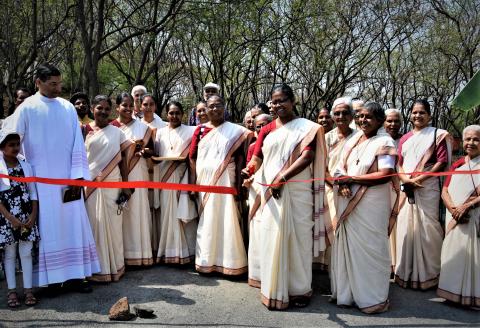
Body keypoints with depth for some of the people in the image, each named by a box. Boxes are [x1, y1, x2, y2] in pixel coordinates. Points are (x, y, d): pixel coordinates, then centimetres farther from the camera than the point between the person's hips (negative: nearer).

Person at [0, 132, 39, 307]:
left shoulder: (25, 165, 5)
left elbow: (33, 192, 6)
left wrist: (34, 215, -4)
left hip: (26, 217, 2)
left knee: (26, 252, 5)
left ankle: (28, 289, 12)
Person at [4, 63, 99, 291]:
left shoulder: (68, 108, 6)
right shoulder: (27, 108, -2)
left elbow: (77, 144, 4)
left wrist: (77, 176, -3)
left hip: (68, 179, 3)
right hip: (42, 180, -3)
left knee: (74, 224, 4)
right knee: (48, 227, 2)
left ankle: (76, 274, 12)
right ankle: (52, 277, 11)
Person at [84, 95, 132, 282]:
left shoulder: (117, 132, 7)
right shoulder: (84, 131, 4)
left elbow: (122, 159, 6)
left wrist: (125, 185, 1)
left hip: (112, 185, 1)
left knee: (113, 225, 6)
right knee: (95, 225, 3)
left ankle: (115, 266, 19)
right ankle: (97, 269, 13)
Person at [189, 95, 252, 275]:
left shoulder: (235, 131, 2)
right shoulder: (200, 129, 7)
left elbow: (239, 159, -1)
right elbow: (192, 158, 5)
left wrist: (238, 184, -7)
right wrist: (192, 184, -1)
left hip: (225, 182, -2)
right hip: (204, 182, 2)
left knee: (226, 220, -1)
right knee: (206, 221, 7)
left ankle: (228, 261, 9)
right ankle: (206, 261, 16)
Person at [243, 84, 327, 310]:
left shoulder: (308, 128, 2)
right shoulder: (266, 130, 13)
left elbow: (307, 157, -11)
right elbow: (257, 158, 5)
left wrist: (282, 178, -20)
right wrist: (249, 170, -19)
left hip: (298, 194, -2)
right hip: (271, 193, 3)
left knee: (298, 239, 4)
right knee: (272, 240, 3)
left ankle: (300, 289, 17)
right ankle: (274, 291, 14)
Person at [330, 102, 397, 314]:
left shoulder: (384, 142, -6)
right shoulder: (352, 141, 13)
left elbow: (385, 175, -16)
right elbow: (340, 168, 13)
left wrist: (351, 179, -14)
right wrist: (342, 184, -9)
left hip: (372, 205, -6)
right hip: (348, 202, 6)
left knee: (370, 248, 1)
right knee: (347, 246, 10)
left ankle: (374, 298, 15)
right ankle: (347, 292, 23)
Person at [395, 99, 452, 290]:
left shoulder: (437, 135, 4)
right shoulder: (404, 139, 18)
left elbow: (442, 161, -5)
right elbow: (399, 164, 14)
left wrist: (420, 178, -14)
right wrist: (406, 179, -7)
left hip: (428, 188, -4)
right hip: (407, 189, 4)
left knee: (426, 229, -4)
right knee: (406, 229, 4)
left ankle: (428, 275, 8)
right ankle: (406, 273, 15)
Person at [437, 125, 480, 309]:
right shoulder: (457, 165, 15)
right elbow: (445, 191, 8)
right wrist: (453, 208, -9)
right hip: (455, 218, 4)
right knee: (455, 252, 7)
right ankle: (455, 292, 17)